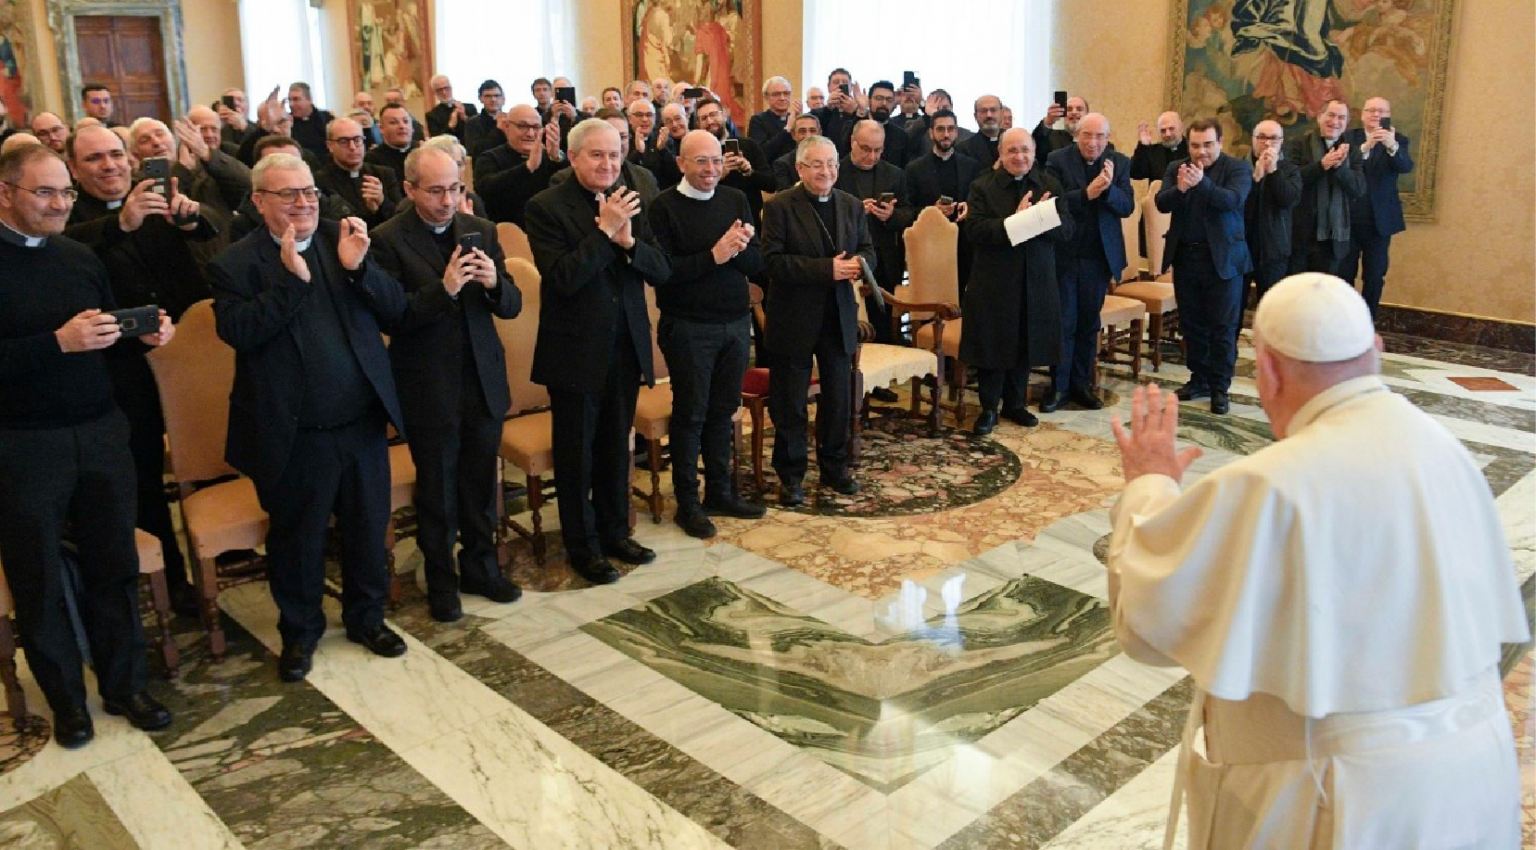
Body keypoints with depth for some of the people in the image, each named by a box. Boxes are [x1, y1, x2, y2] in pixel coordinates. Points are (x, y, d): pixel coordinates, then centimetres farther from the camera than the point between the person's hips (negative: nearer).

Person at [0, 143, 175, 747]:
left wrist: (146, 333, -5)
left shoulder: (80, 257, 9)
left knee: (114, 565, 11)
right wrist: (58, 342, -24)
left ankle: (124, 685, 27)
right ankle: (66, 701, 27)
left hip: (101, 434, 5)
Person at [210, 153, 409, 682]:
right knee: (296, 539, 14)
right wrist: (291, 278, -24)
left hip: (364, 424, 3)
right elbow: (237, 331, -20)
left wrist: (358, 269, -17)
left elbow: (396, 314, -2)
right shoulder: (235, 264, -5)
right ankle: (299, 631, 35)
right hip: (294, 436, -3)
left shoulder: (344, 242, 3)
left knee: (367, 530, 17)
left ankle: (367, 617, 38)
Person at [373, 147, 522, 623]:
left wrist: (494, 283, -20)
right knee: (437, 490, 11)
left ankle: (480, 567, 34)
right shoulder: (389, 240, -10)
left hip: (483, 382, 4)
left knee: (480, 485, 15)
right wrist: (444, 289, -28)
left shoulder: (481, 231, 3)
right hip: (428, 388, -4)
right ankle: (441, 580, 28)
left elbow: (511, 306, 2)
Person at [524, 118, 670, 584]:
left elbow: (662, 269, -1)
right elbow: (562, 278, -21)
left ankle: (615, 531, 33)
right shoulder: (546, 207, -11)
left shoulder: (627, 201, 5)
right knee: (577, 455, 9)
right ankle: (582, 546, 23)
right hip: (576, 352, -5)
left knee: (616, 448, 17)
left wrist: (629, 240, -19)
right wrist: (604, 231, -25)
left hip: (626, 348, 5)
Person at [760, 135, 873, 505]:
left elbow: (867, 250, 11)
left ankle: (834, 467, 29)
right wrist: (827, 269, -23)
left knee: (838, 398, 13)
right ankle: (790, 475, 19)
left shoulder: (852, 205, 8)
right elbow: (772, 261, -18)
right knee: (789, 404, 6)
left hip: (839, 318, 5)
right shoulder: (779, 207, -9)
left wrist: (859, 263, -15)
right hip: (794, 320, -5)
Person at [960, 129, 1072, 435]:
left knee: (1024, 346, 12)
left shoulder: (1051, 186, 5)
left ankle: (1015, 404, 28)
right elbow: (972, 231, -15)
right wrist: (1014, 221, -23)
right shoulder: (983, 187, -3)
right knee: (992, 346, 4)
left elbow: (1067, 229, -3)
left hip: (1035, 284, 3)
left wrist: (1036, 218, -21)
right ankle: (989, 408, 18)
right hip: (993, 282, -3)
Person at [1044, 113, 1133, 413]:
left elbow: (1127, 207, -4)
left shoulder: (1120, 163, 2)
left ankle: (1081, 384, 20)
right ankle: (1059, 387, 11)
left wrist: (1108, 188, -22)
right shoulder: (1057, 160, -6)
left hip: (1100, 256, 3)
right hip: (1064, 253, -3)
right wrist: (1087, 193, -27)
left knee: (1089, 323, 11)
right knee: (1063, 322, 3)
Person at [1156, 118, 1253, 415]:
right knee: (1191, 324, 12)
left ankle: (1219, 387, 8)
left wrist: (1202, 183, -36)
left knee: (1222, 326, 1)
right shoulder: (1176, 168, 7)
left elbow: (1233, 200, -21)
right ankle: (1199, 379, 24)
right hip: (1185, 256, 4)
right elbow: (1161, 203, -6)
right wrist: (1180, 188, -27)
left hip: (1223, 258, -4)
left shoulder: (1237, 168, -4)